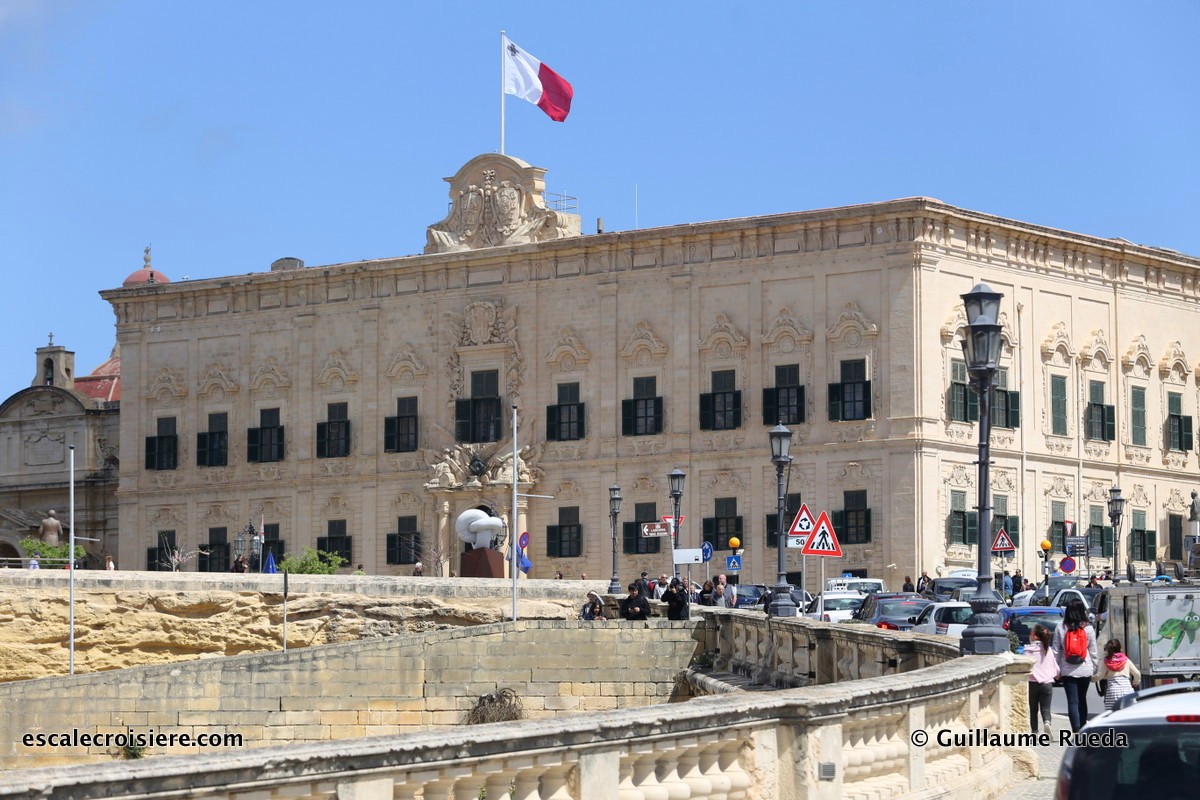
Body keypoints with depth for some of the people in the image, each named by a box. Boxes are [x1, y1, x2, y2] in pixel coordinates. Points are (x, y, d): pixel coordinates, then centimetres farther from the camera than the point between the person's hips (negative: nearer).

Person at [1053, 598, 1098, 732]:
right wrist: (1094, 669, 10)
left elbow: (1056, 651, -2)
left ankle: (1076, 730, -15)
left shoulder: (1060, 628, -4)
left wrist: (1056, 669, 6)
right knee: (1082, 699, 19)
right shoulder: (1088, 629, -4)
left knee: (1072, 701, -3)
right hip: (1085, 669, 1)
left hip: (1068, 671, -1)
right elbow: (1093, 651, 1)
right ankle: (1083, 727, 26)